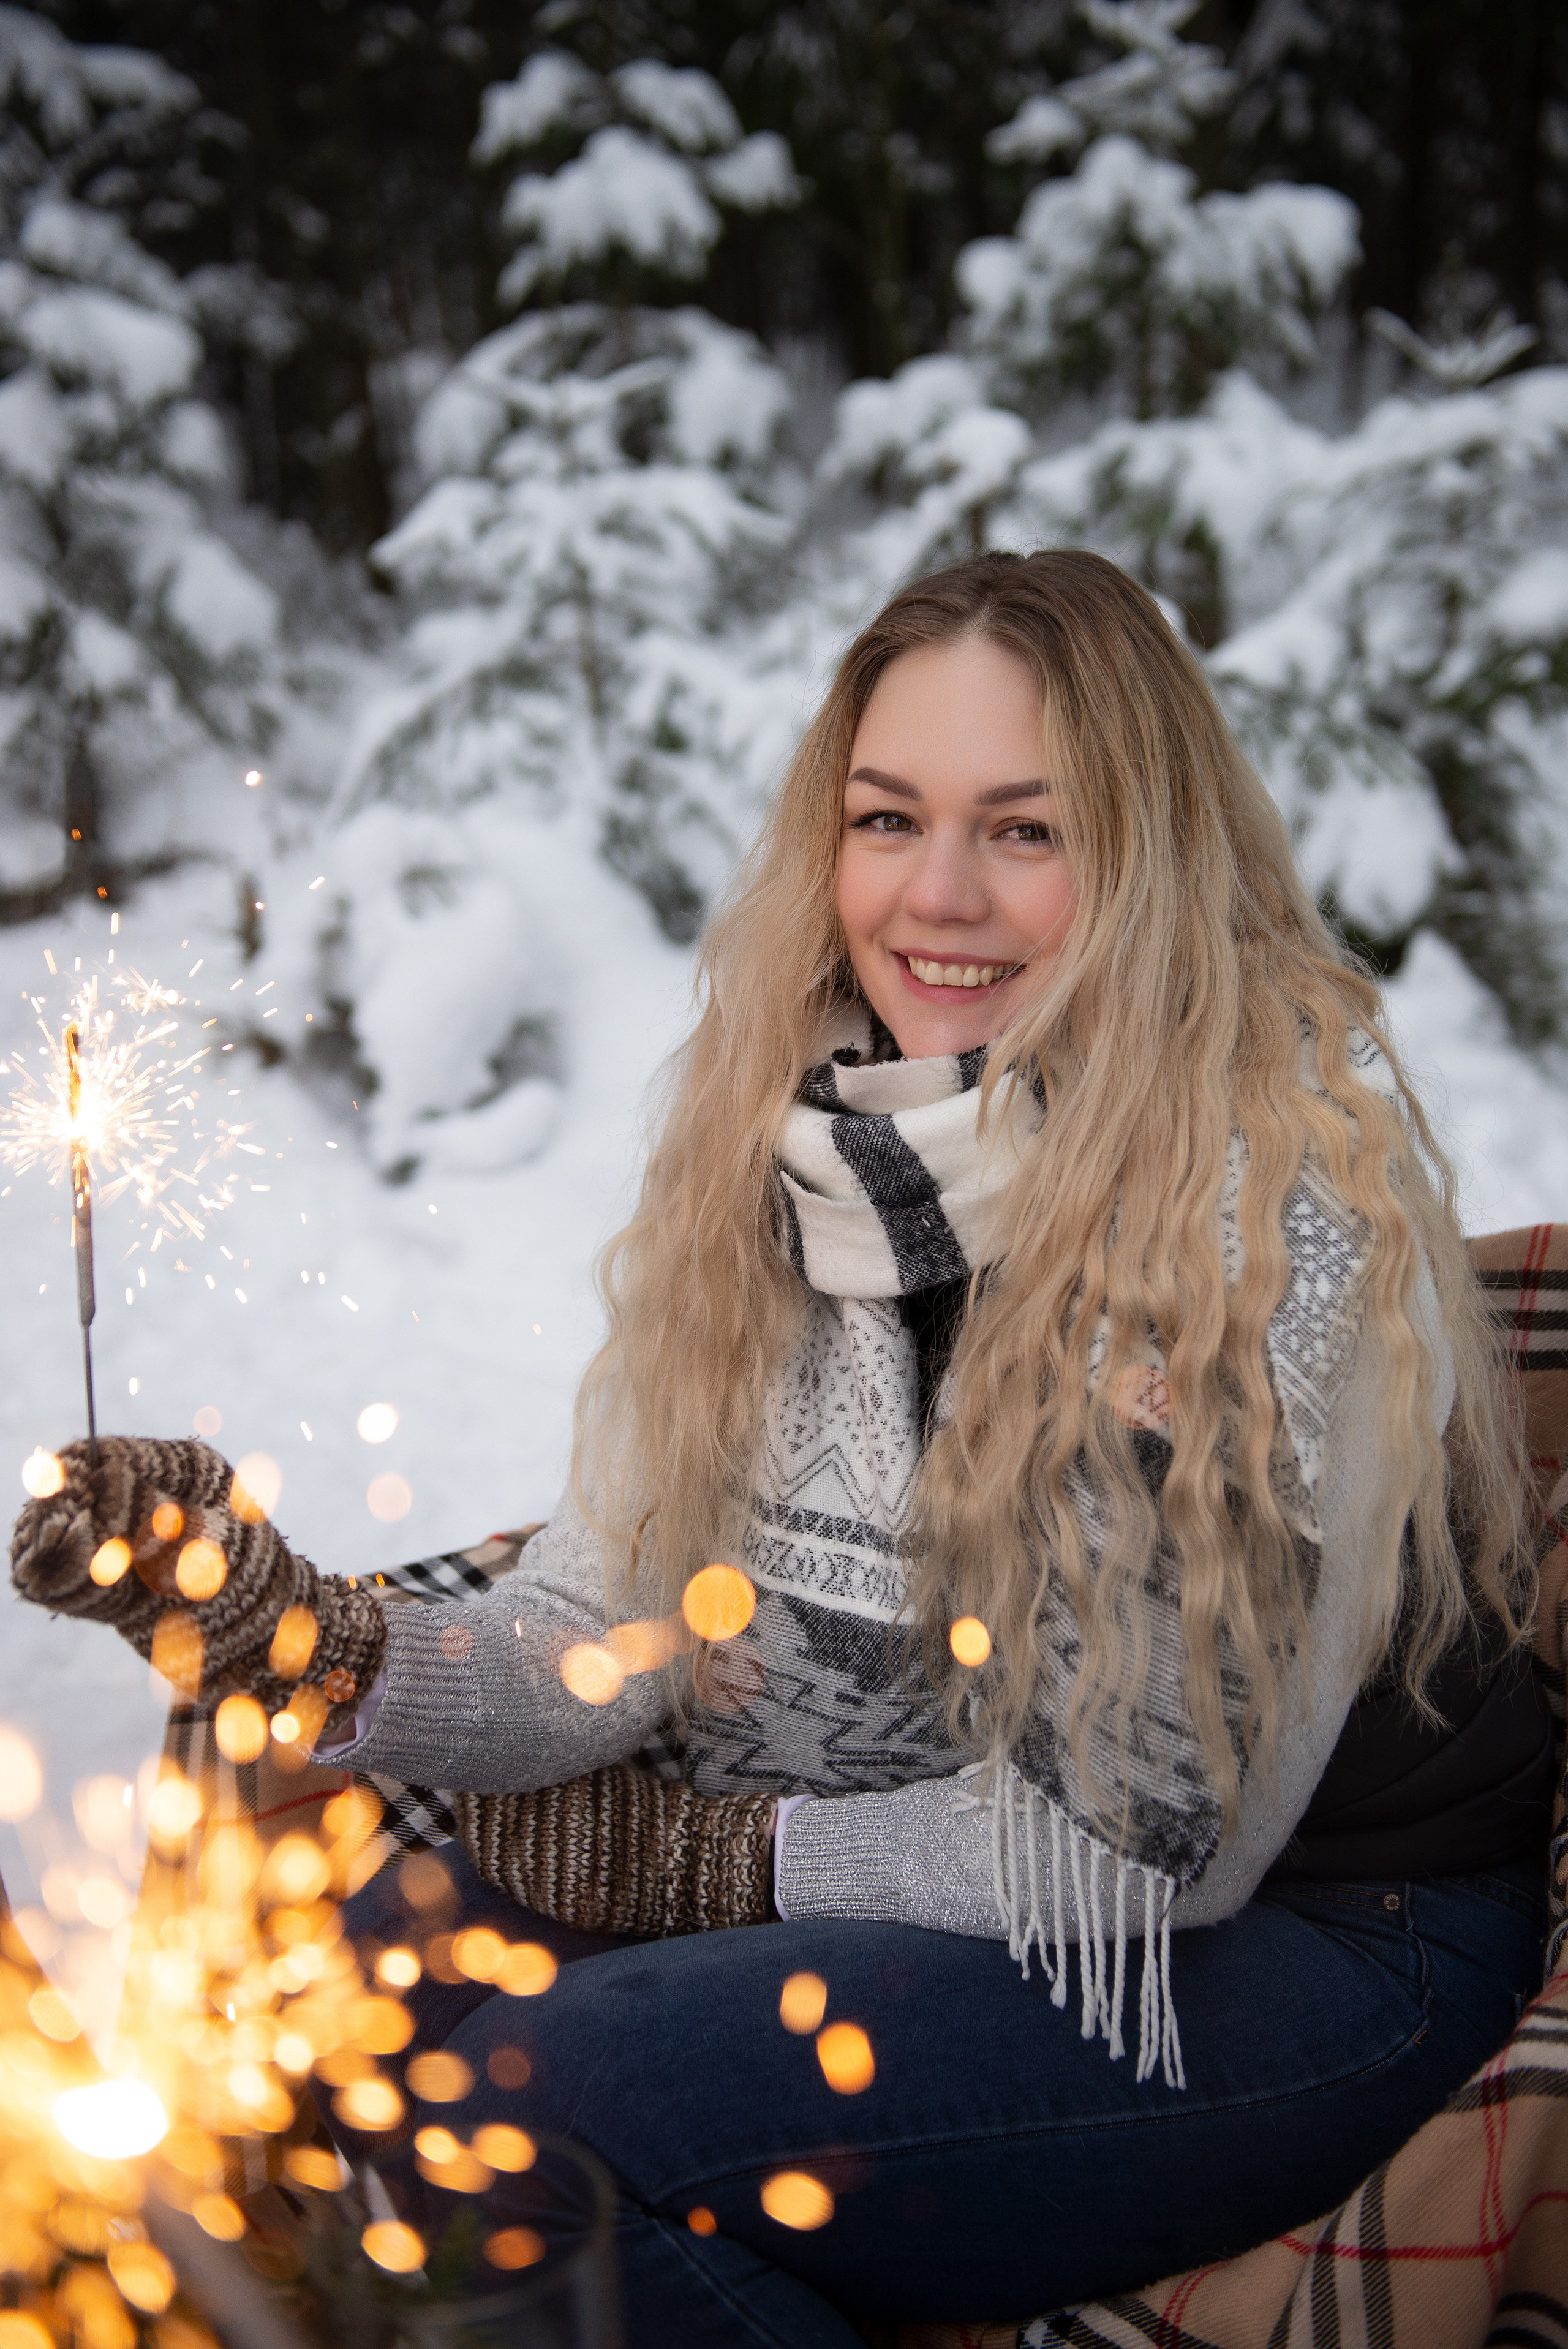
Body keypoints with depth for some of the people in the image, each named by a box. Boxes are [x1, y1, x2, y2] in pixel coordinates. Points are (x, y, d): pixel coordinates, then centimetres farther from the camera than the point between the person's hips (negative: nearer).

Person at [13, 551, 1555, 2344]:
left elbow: (1150, 1845, -18)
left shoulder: (1283, 1202, -23)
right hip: (914, 1860, 6)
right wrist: (320, 1660, -24)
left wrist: (704, 1853, -11)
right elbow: (611, 1631, -6)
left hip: (1303, 1936, -6)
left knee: (557, 2096, -22)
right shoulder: (788, 1136, -3)